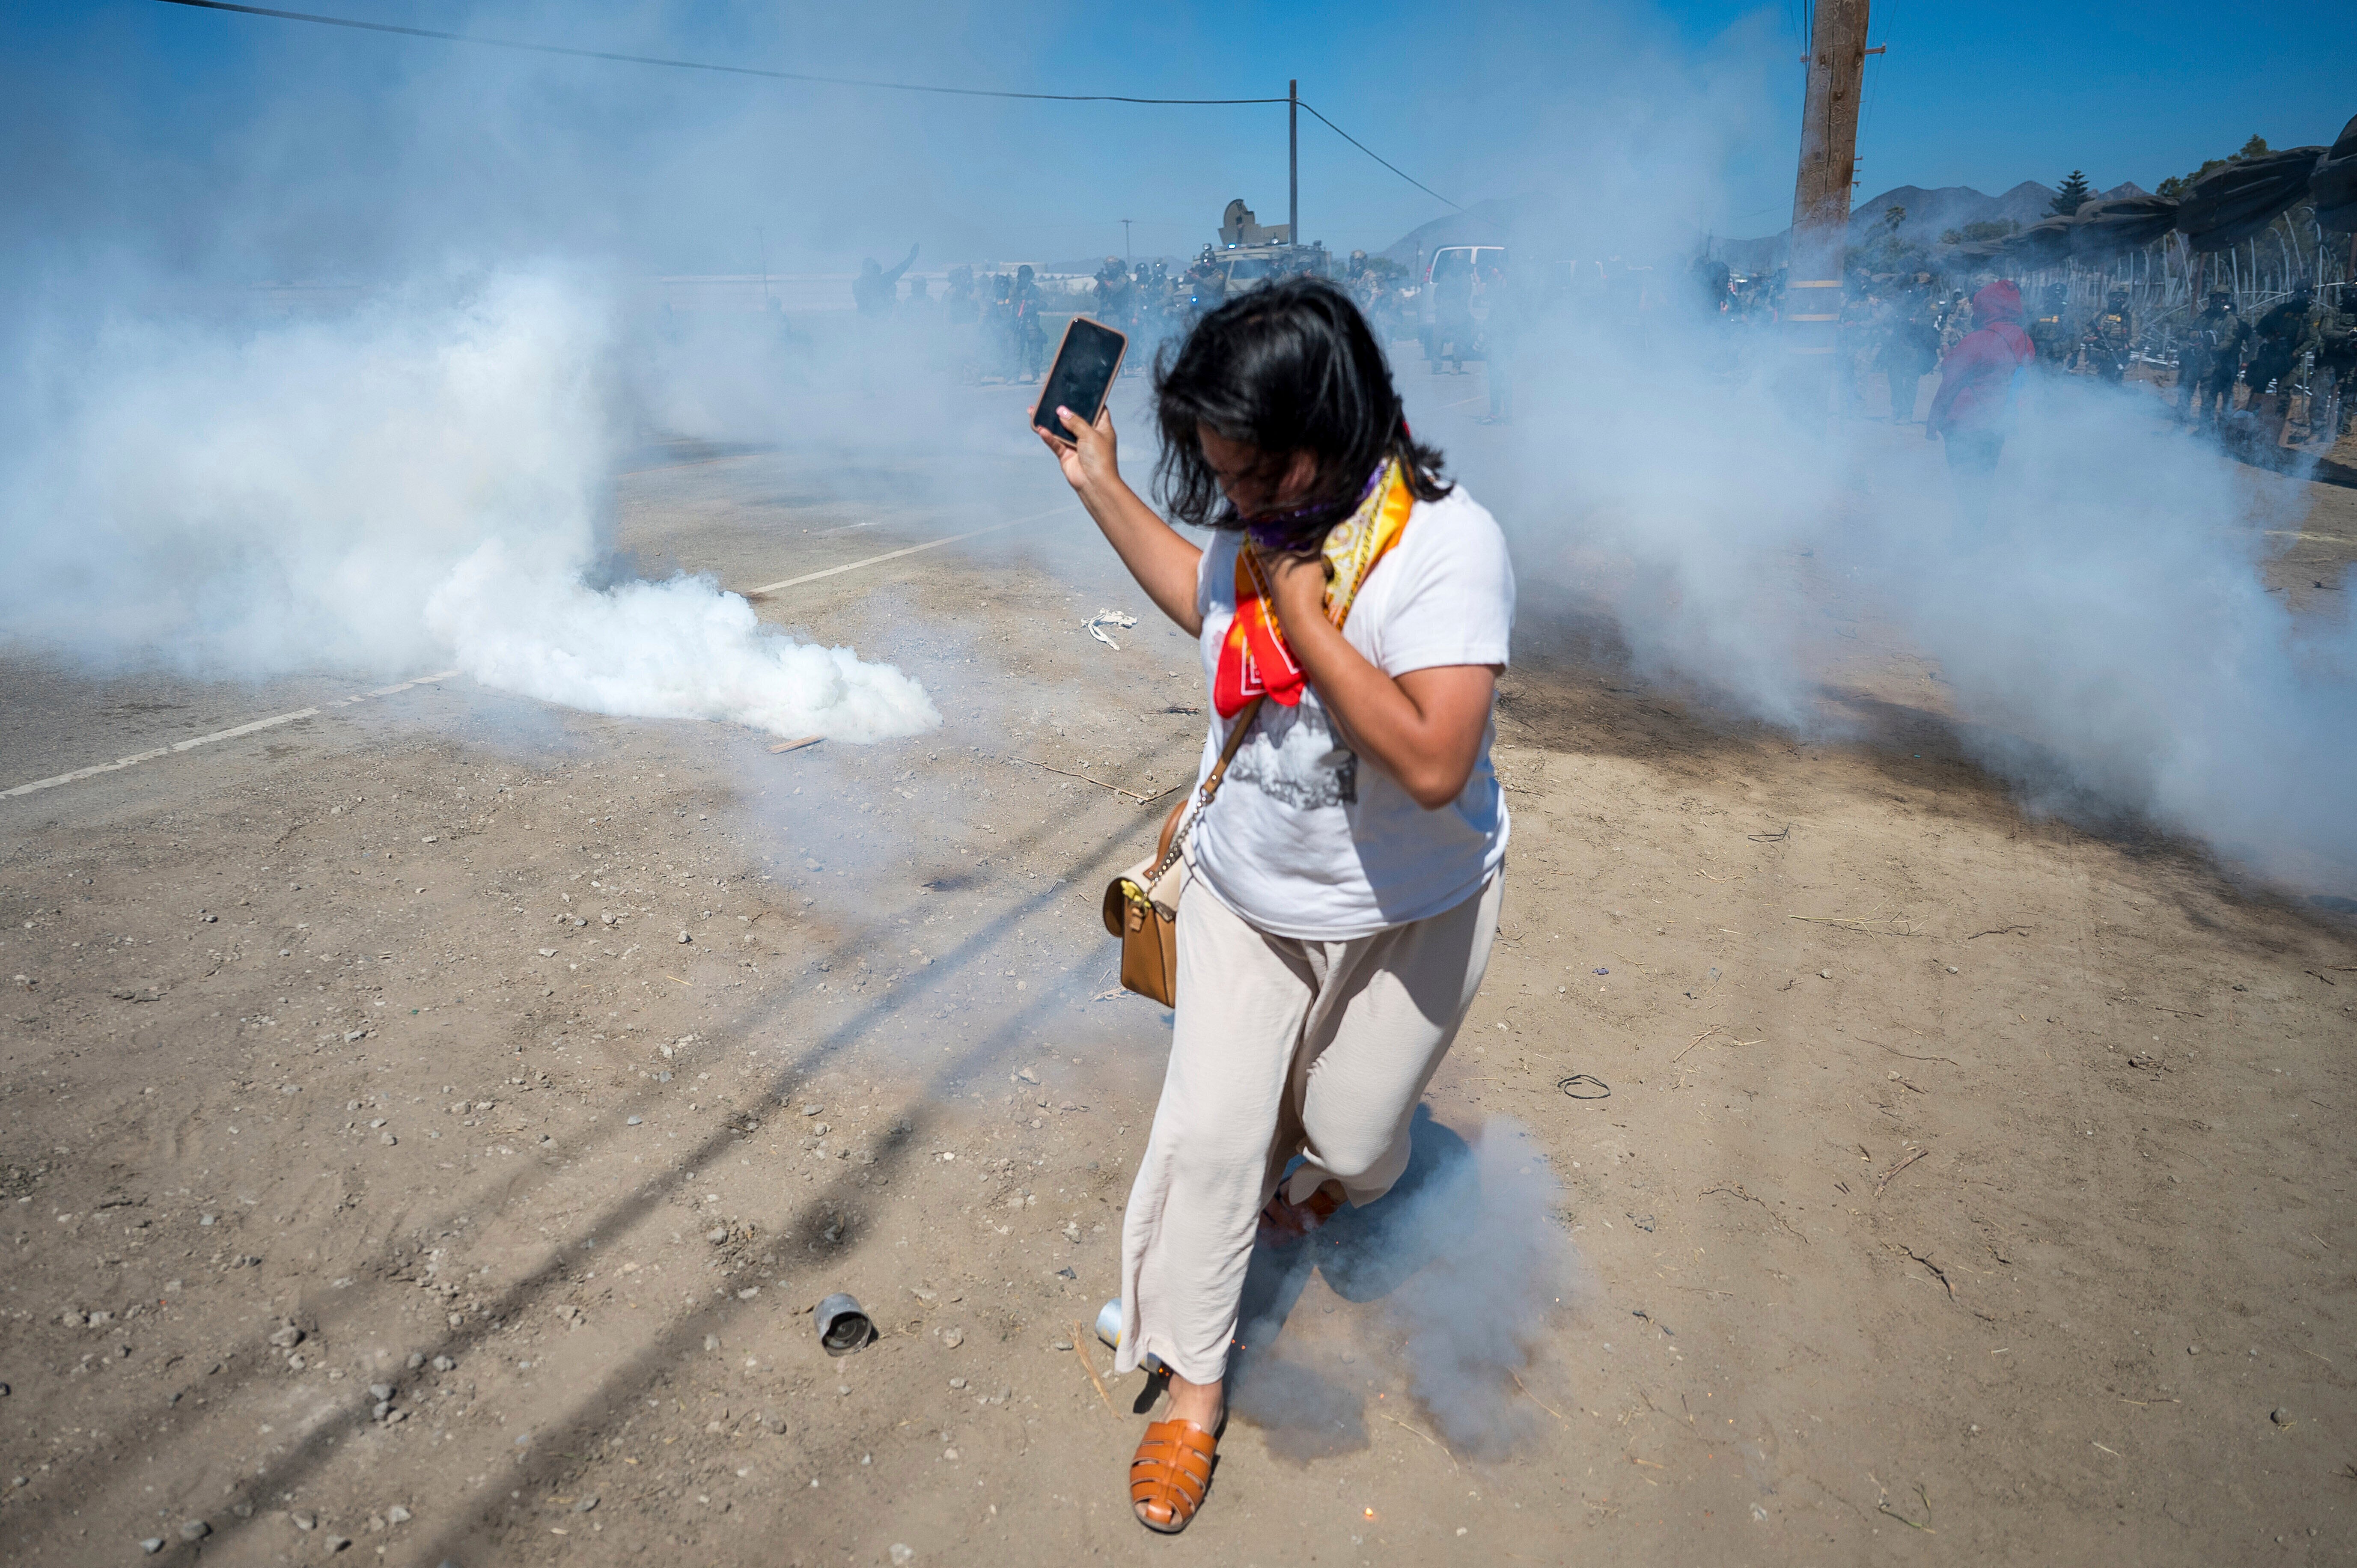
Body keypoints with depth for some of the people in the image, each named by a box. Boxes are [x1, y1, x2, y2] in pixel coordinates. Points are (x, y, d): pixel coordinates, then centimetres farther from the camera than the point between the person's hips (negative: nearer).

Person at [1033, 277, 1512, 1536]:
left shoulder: (1447, 544, -27)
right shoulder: (1258, 524, -8)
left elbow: (1432, 763, -35)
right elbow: (1206, 602, 16)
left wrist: (1307, 621, -32)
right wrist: (1099, 485, 12)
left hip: (1404, 916, -4)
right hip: (1243, 894, 4)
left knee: (1351, 1134, 17)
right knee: (1208, 1135, 4)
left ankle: (1335, 1177, 58)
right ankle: (1193, 1383, 24)